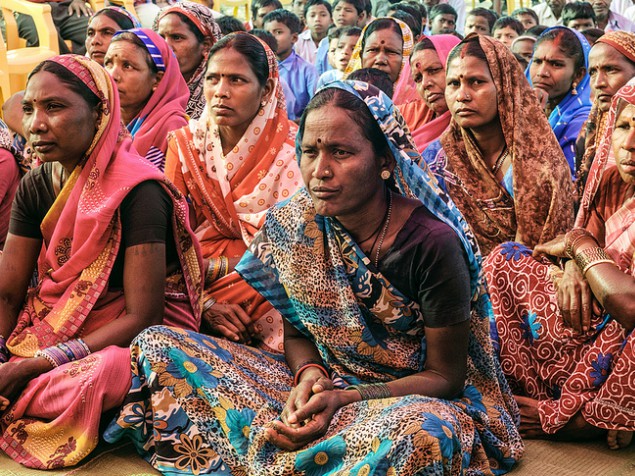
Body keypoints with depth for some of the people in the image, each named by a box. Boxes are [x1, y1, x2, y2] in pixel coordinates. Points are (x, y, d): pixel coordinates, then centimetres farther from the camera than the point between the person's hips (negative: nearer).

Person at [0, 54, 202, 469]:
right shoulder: (35, 187, 2)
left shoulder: (136, 192, -20)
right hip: (57, 320, 5)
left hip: (138, 337, -4)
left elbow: (142, 317, -21)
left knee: (100, 373, -35)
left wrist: (35, 365, -25)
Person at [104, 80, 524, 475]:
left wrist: (344, 399, -25)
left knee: (424, 431, -43)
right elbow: (296, 332, 7)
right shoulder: (293, 224, -5)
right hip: (321, 384, 4)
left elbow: (444, 375, -11)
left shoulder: (433, 244, -19)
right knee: (158, 346, -7)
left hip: (410, 396, -4)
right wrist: (310, 373, -16)